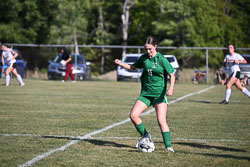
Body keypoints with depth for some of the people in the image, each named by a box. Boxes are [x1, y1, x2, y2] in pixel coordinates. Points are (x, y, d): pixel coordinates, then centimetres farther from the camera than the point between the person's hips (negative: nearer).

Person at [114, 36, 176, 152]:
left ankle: (168, 146, -5)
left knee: (161, 121, -14)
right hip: (145, 93, 5)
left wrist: (171, 88, -23)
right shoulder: (144, 58, 5)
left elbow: (172, 75, -7)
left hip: (159, 94, -5)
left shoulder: (161, 59, -10)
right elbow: (133, 67, 21)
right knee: (133, 115, -8)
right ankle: (145, 136, 13)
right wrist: (120, 64, 4)